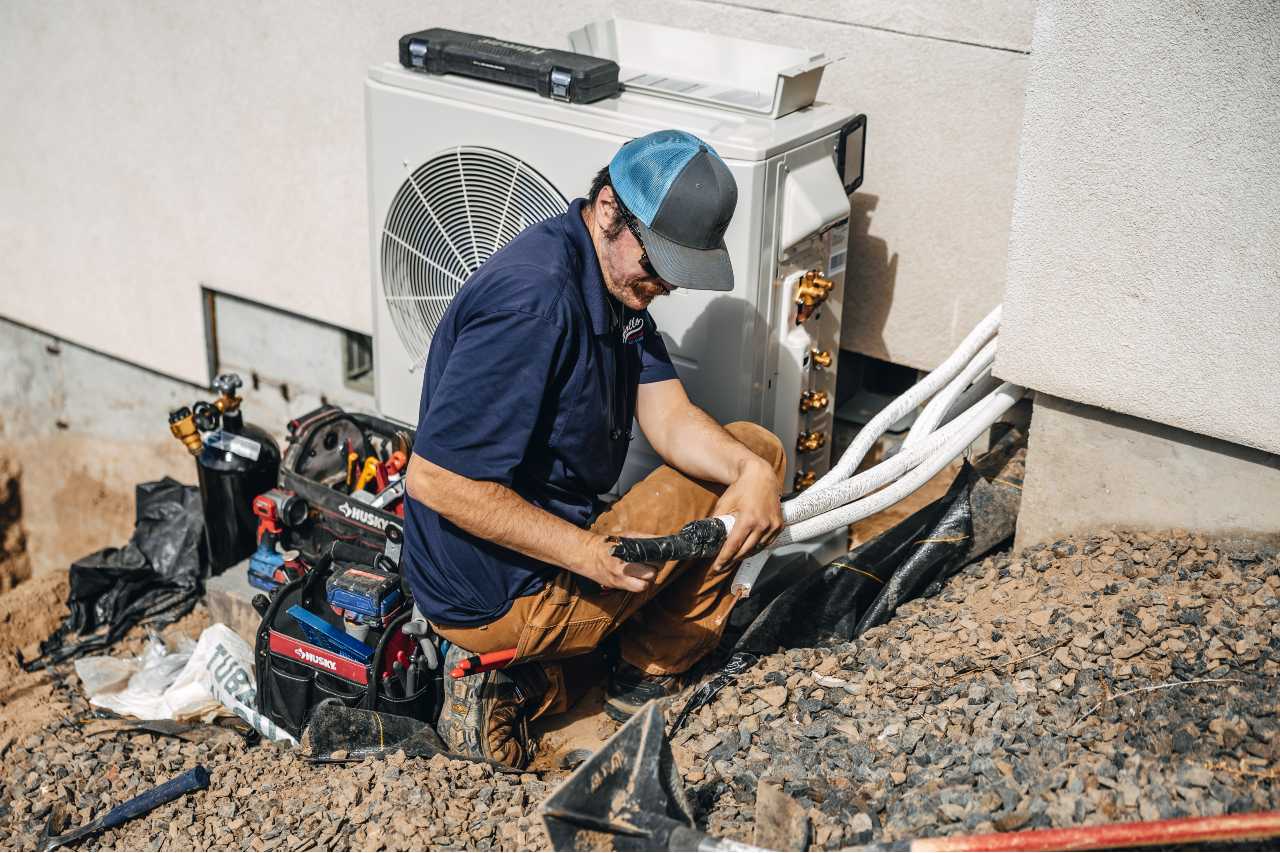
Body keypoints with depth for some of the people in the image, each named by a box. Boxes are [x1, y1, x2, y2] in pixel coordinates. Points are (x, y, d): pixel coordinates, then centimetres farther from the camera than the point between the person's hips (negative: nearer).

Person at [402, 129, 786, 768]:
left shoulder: (617, 276, 4)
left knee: (755, 455, 18)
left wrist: (752, 470, -21)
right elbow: (435, 480, -29)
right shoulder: (535, 300, -28)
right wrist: (590, 555, -31)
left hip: (550, 544, 9)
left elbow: (668, 417, -1)